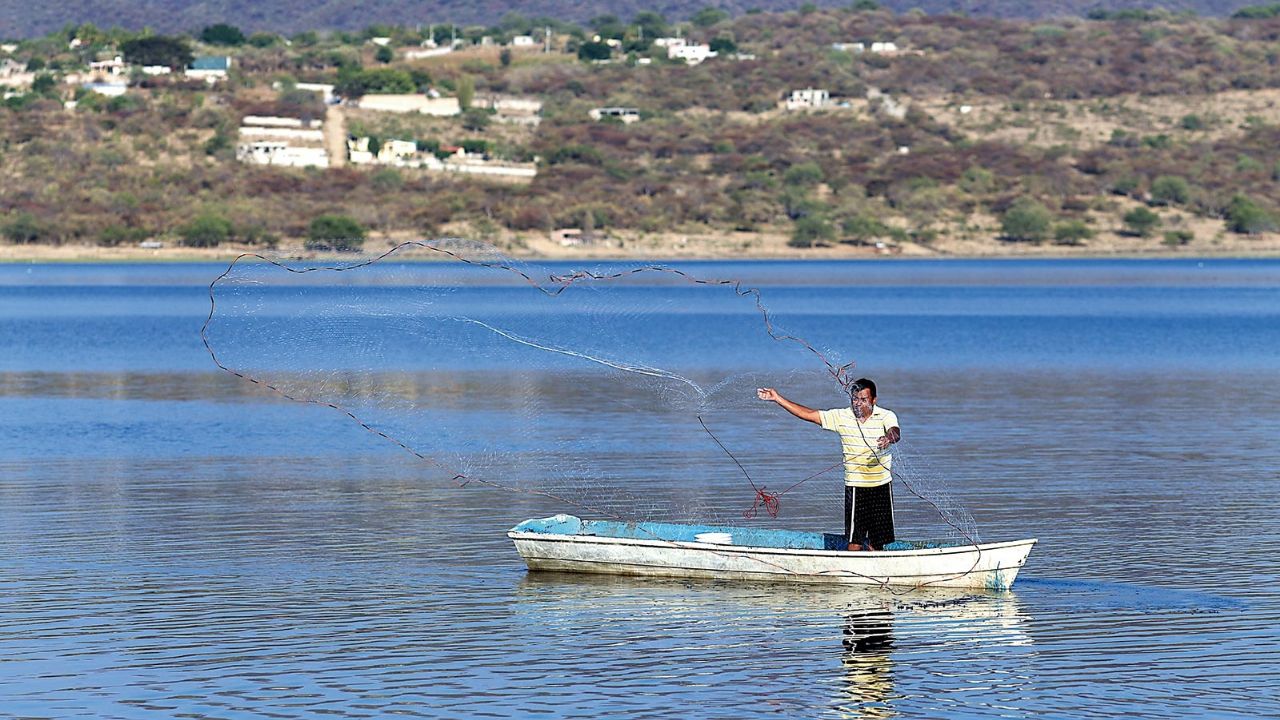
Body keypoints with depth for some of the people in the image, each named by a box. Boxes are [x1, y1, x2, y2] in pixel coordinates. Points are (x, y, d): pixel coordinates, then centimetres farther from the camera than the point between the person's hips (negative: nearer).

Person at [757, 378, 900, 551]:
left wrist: (889, 438, -50)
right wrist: (777, 399, -1)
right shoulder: (842, 416, 1)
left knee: (877, 540, 6)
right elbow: (809, 414, 2)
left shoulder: (886, 416, -4)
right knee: (854, 540, -6)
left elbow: (895, 433, -23)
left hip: (881, 485, 0)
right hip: (855, 486, 0)